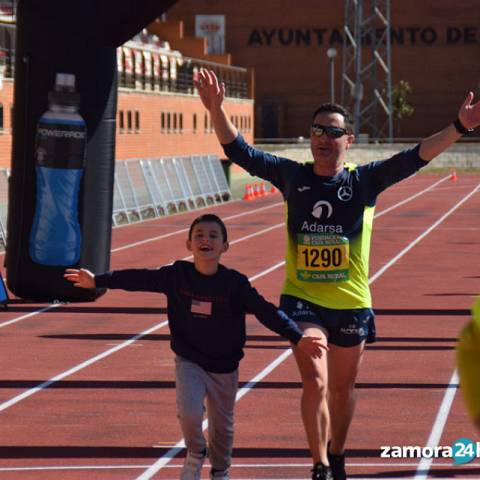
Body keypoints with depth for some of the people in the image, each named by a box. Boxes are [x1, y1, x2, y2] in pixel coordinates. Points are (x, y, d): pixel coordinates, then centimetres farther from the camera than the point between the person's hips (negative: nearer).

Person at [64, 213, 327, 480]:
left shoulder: (235, 283, -14)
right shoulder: (177, 275, -10)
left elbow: (266, 311, -17)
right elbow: (139, 279, -3)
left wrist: (298, 338, -27)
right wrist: (97, 281, -5)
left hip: (224, 366, 0)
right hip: (189, 362, 0)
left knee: (222, 425, 14)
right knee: (189, 411, -22)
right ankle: (195, 454, 11)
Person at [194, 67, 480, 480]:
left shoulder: (364, 181, -4)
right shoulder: (292, 176, -1)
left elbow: (415, 157, -13)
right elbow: (240, 152, -4)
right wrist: (217, 110, -19)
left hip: (351, 303, 1)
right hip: (302, 300, -1)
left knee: (342, 388, 15)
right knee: (315, 382, -16)